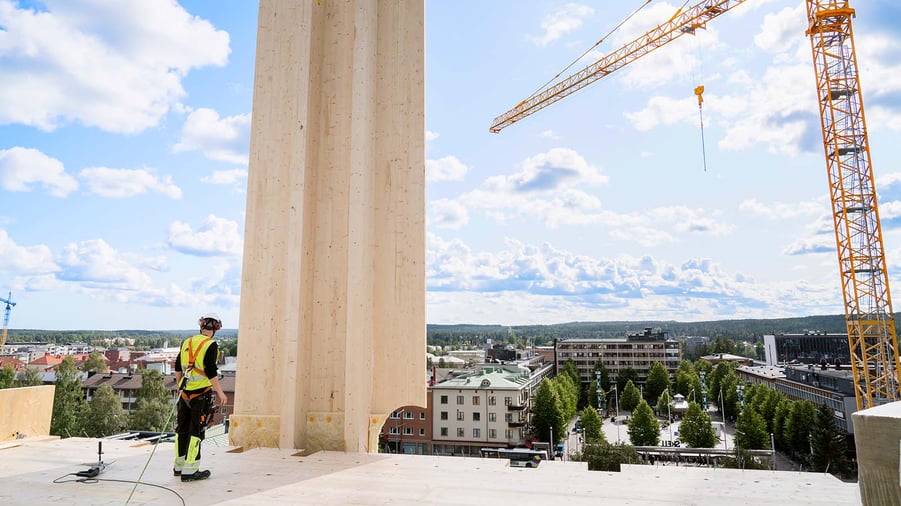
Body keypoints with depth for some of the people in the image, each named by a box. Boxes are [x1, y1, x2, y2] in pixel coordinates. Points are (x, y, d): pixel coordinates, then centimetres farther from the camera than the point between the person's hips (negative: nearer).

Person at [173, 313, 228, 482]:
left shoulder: (187, 342, 10)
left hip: (185, 390, 7)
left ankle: (179, 466, 28)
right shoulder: (211, 345, -12)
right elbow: (211, 371, -18)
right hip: (201, 392, -7)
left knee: (182, 428, 16)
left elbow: (178, 367, 17)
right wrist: (220, 392, -13)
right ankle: (189, 471, 1)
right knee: (196, 430, -1)